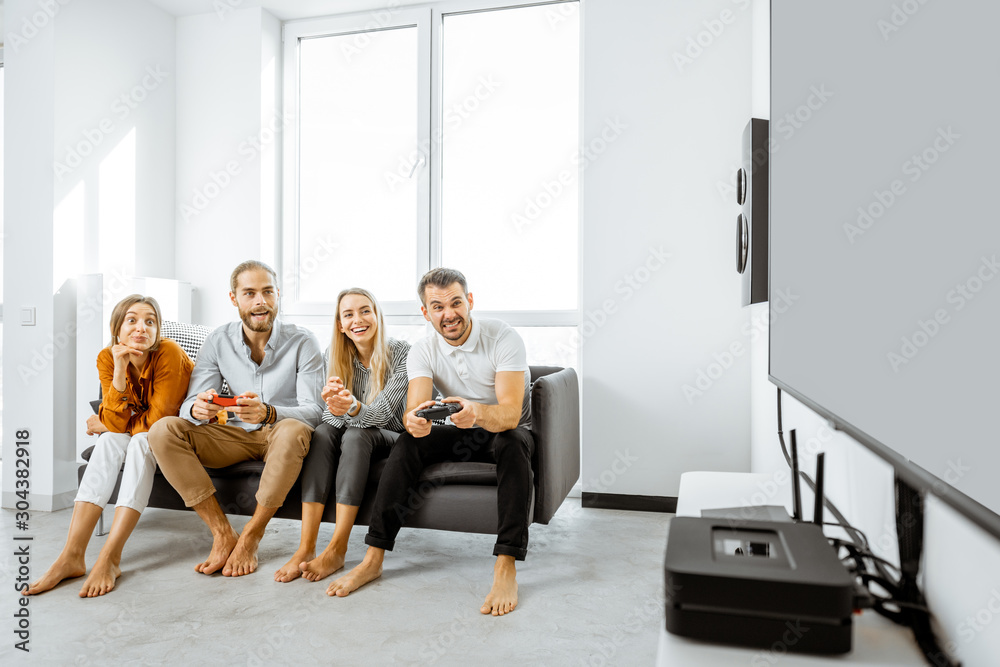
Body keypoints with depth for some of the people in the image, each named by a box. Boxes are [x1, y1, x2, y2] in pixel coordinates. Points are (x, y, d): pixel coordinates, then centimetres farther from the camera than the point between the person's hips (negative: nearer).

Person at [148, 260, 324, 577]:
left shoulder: (302, 343, -12)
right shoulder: (219, 341, -1)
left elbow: (312, 411, -20)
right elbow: (188, 405, -5)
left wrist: (267, 413, -41)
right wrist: (198, 409, -32)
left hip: (280, 436, -3)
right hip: (236, 436, 4)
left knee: (293, 431, -39)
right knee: (163, 431, -18)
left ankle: (250, 536, -19)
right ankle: (223, 534, -17)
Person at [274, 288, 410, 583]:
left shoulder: (402, 353, -14)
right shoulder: (338, 357, -2)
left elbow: (380, 413, -21)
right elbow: (333, 419, -10)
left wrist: (354, 407, -44)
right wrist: (334, 405, -35)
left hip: (391, 439, -3)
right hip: (352, 435, 4)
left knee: (356, 435, -33)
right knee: (322, 432, -27)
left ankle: (336, 550, -31)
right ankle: (306, 546, -32)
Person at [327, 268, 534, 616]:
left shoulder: (504, 338, -21)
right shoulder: (423, 351, -9)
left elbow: (510, 414, -31)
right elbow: (414, 410, -24)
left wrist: (478, 412, -55)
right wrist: (415, 421, -50)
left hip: (504, 431, -3)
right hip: (460, 432, 3)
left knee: (512, 445, -36)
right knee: (408, 443, -23)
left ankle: (506, 567, -34)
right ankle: (373, 559, -19)